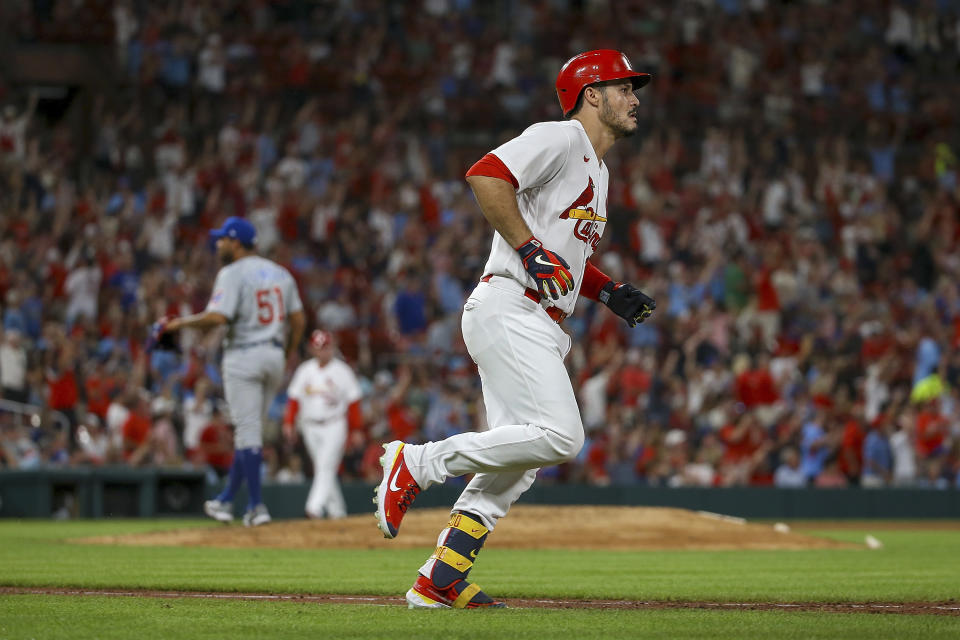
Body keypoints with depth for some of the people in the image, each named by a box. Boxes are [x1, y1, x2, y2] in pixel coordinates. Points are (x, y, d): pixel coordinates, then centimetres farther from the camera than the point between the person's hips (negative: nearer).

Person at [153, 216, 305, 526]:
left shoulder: (232, 274, -10)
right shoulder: (280, 273, 13)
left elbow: (217, 317, -22)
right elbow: (299, 319, 11)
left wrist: (178, 323, -10)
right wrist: (287, 357, 20)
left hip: (244, 356, -7)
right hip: (274, 355, 7)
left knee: (248, 431, -5)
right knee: (249, 429, 15)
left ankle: (257, 505, -9)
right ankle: (226, 500, 22)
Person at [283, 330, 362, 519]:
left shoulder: (342, 370, -1)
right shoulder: (304, 370, 8)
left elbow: (353, 402, 0)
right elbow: (294, 399, 9)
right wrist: (288, 423, -1)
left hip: (334, 426, -4)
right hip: (310, 427, 4)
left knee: (326, 468, -16)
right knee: (321, 469, 7)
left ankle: (314, 507, -26)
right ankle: (336, 510, 16)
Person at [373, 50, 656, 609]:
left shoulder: (596, 170, 26)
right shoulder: (559, 139, -5)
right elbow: (487, 175, -19)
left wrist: (611, 292, 16)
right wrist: (531, 250, -22)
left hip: (541, 327, 10)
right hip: (508, 308, -10)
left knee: (519, 458, 4)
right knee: (558, 435, -22)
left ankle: (440, 582, 5)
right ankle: (418, 463, -12)